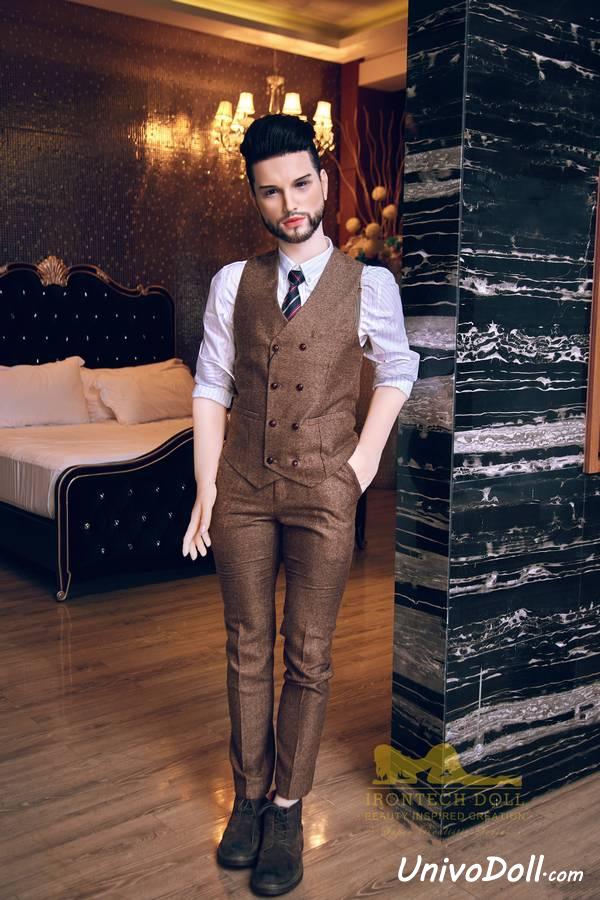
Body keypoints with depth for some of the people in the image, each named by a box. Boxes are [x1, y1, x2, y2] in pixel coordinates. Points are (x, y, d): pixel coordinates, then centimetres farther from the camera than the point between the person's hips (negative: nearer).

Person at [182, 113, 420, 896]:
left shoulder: (368, 284, 0)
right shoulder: (234, 283, 5)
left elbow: (398, 371, 13)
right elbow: (211, 390, 5)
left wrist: (367, 456, 1)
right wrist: (206, 489, -2)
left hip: (322, 493, -2)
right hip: (243, 489, 2)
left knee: (308, 655, 6)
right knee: (247, 648, 11)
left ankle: (288, 809, 22)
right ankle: (249, 794, 28)